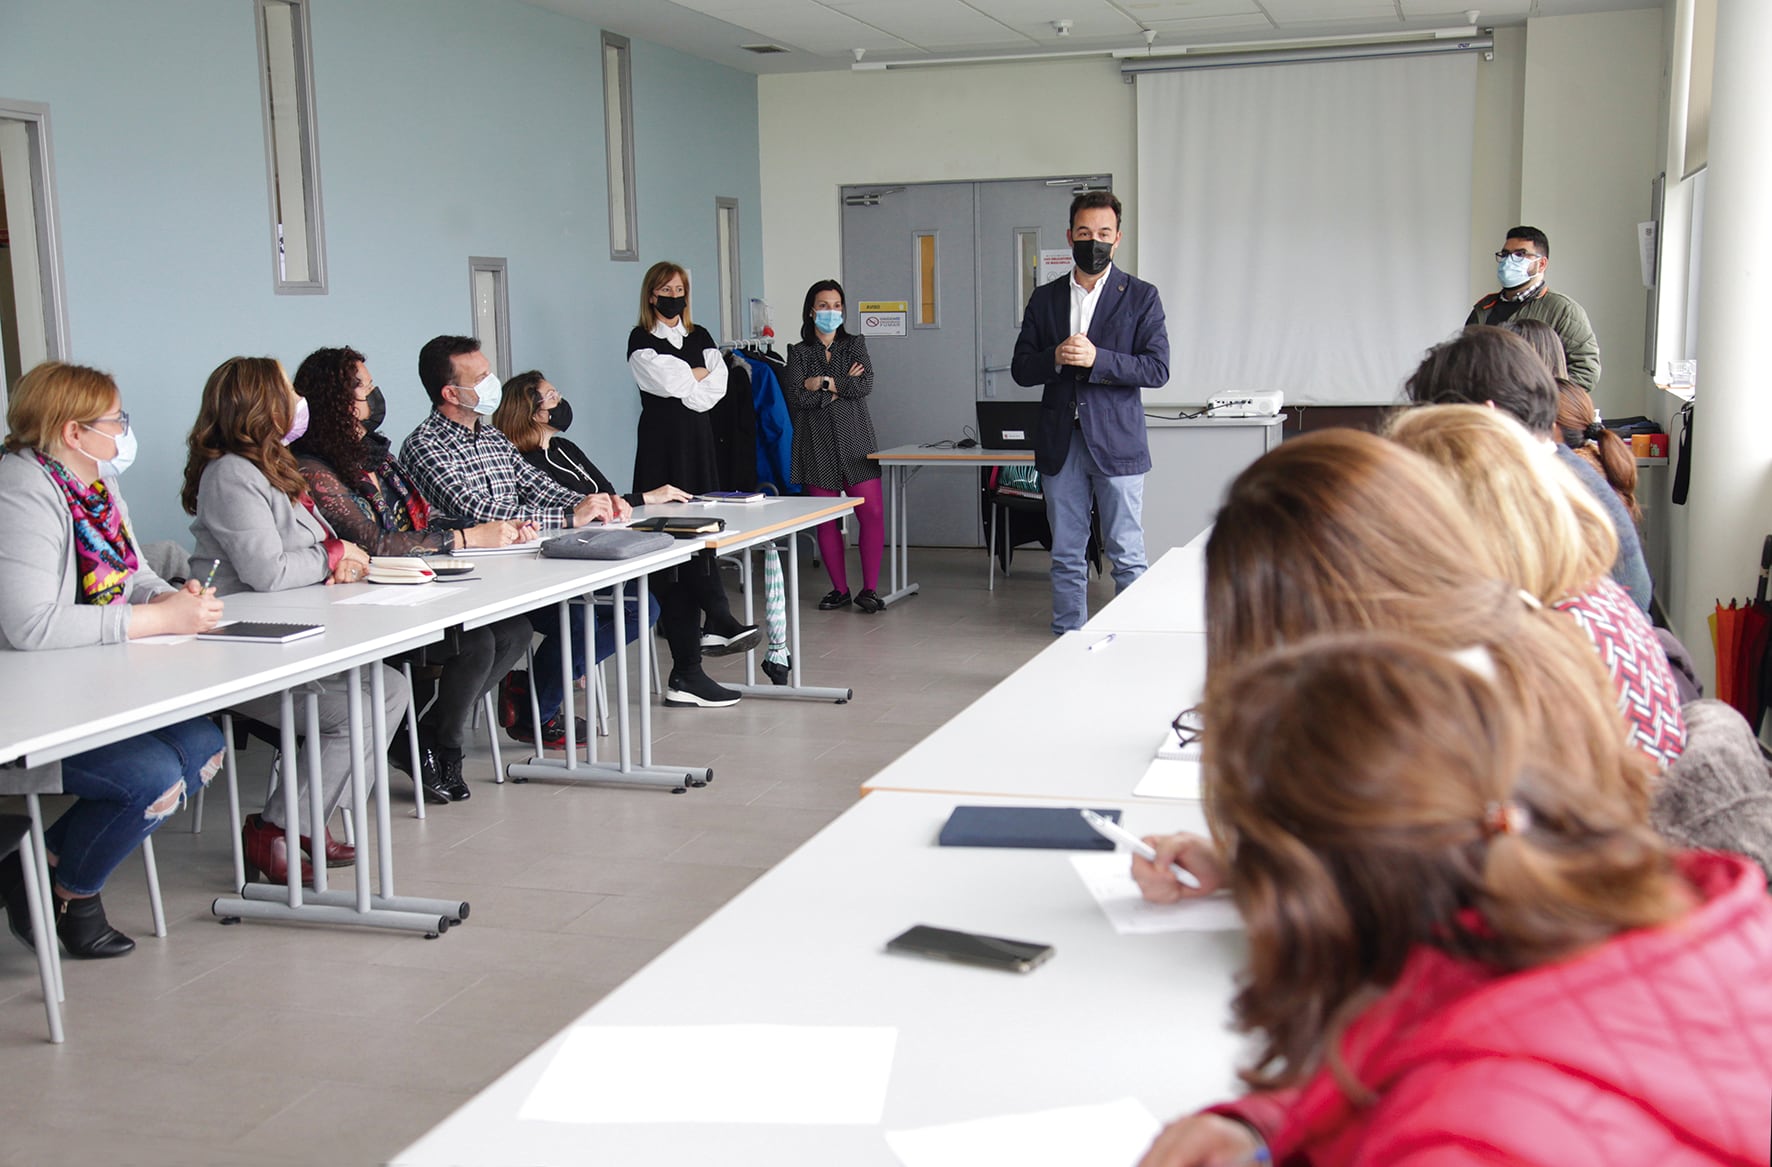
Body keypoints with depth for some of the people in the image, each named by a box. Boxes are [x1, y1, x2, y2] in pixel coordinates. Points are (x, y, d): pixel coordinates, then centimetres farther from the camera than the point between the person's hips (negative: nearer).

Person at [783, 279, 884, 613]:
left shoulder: (855, 345, 11)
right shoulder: (798, 353, 8)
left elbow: (866, 385, -6)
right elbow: (796, 398, -8)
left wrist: (825, 383, -8)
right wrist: (842, 387, -8)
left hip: (855, 439, 0)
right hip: (816, 443, 0)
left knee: (873, 513, -10)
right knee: (826, 520, 1)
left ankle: (869, 589, -2)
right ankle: (839, 589, 12)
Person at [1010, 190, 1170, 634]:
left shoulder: (1141, 297, 3)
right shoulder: (1045, 298, 12)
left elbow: (1157, 369, -6)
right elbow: (1020, 369, 9)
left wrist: (1096, 359, -18)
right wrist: (1055, 358, -12)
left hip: (1116, 443, -3)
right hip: (1060, 444, 3)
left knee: (1128, 557, -1)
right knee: (1066, 558, 9)